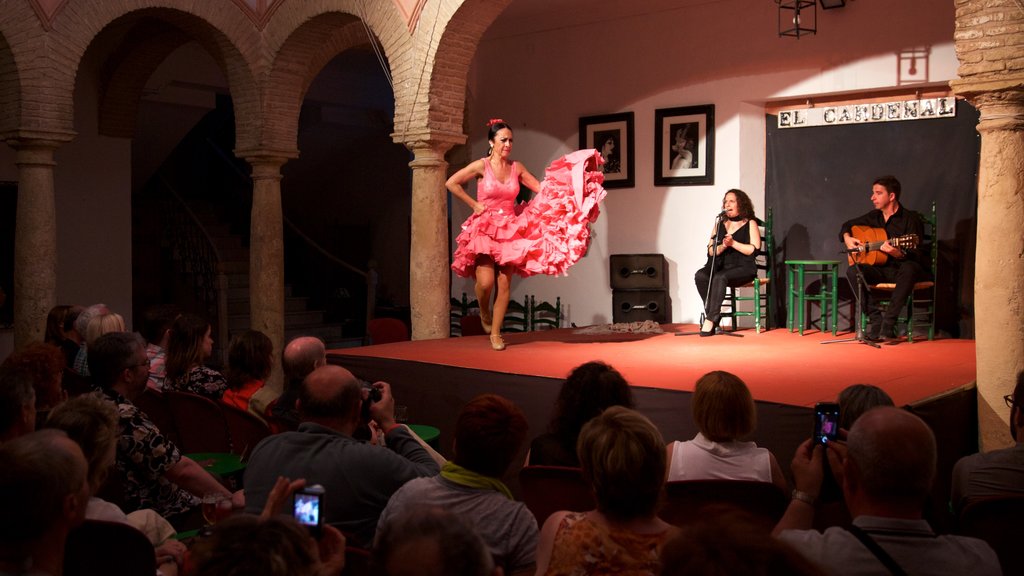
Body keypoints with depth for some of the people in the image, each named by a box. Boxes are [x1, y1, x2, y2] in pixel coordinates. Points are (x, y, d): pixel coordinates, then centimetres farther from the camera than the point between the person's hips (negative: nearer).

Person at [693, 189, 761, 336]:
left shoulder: (750, 224, 7)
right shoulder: (720, 223, 19)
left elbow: (754, 249, -5)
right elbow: (711, 250, 13)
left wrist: (733, 243, -14)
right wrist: (722, 246, -8)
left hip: (743, 267, -4)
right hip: (721, 266, 4)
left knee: (720, 277, -36)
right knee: (700, 276, -27)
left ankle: (711, 319, -33)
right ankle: (713, 315, -23)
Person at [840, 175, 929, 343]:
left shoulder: (910, 218, -8)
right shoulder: (874, 217, 10)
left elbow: (916, 255, -18)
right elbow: (847, 225, 26)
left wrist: (897, 253, -39)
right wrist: (847, 238, 3)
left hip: (902, 268, -5)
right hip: (881, 269, 5)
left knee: (909, 269, -40)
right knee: (853, 271, -24)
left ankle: (888, 325, -37)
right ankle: (877, 322, -27)